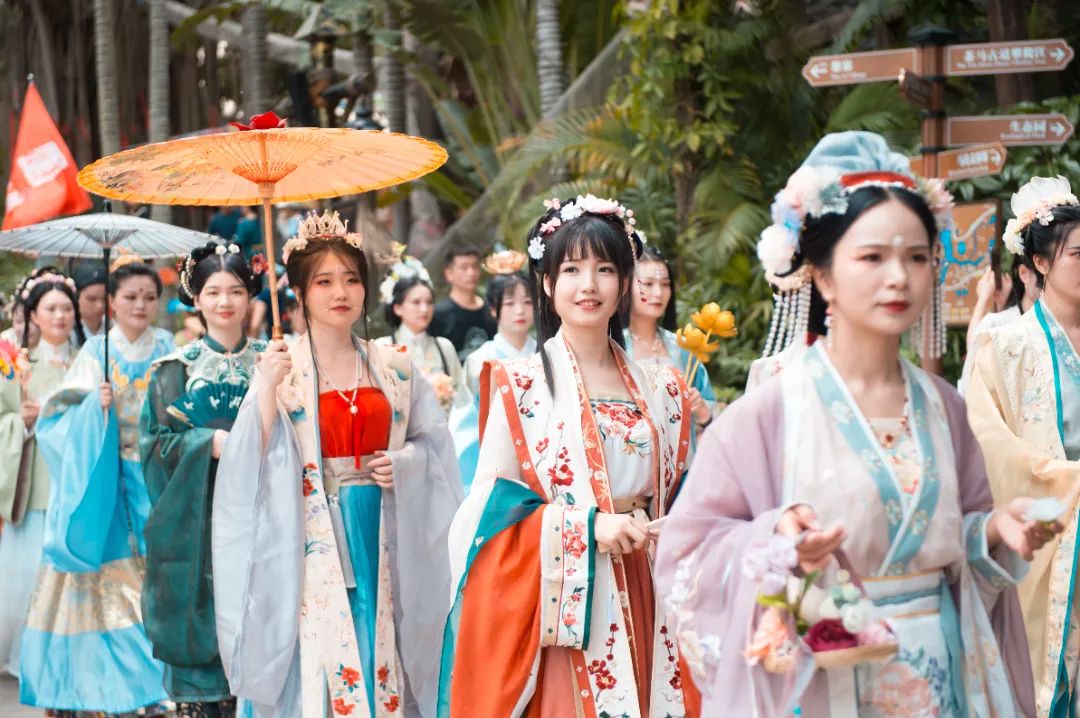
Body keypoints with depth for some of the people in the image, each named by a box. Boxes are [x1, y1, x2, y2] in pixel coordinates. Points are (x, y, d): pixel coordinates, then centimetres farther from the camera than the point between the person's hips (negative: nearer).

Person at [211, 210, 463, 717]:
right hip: (314, 546, -3)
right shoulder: (279, 368, -1)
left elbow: (433, 442, 13)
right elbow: (253, 462, -9)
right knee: (321, 669, -6)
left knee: (381, 665, 4)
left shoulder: (394, 368, 8)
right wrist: (267, 390, -22)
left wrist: (404, 463, -8)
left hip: (382, 544, 3)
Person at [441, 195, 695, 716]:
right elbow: (489, 506, -6)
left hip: (644, 608, 4)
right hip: (558, 607, -4)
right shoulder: (518, 386, -2)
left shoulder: (659, 390, 11)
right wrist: (586, 526, -16)